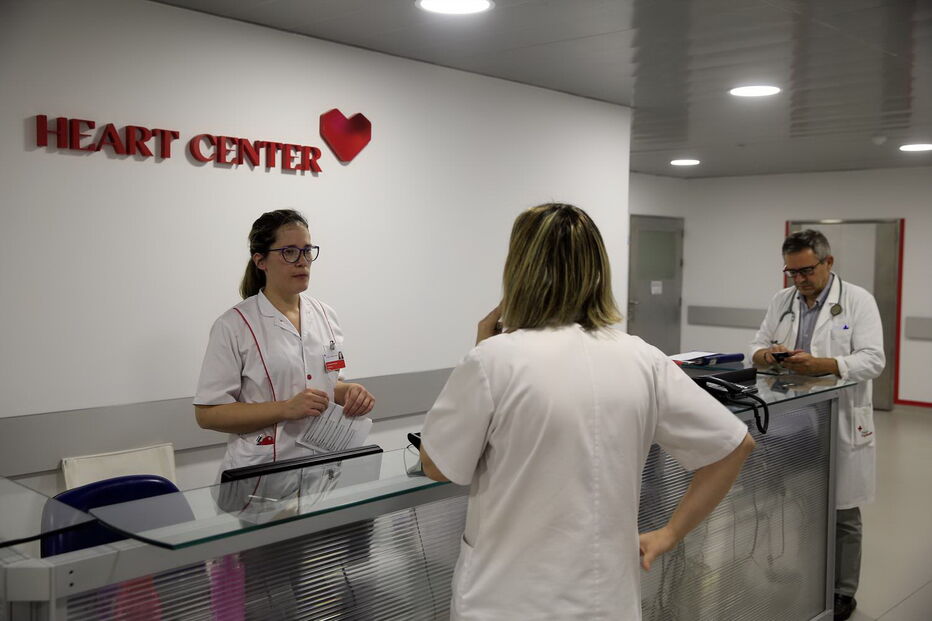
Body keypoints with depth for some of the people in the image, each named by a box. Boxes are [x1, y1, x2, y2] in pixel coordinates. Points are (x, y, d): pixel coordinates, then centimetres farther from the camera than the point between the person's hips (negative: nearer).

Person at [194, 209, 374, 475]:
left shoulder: (325, 314, 10)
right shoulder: (234, 326, -6)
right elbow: (207, 413, -8)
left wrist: (349, 391, -1)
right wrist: (286, 409, -18)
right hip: (261, 471, -4)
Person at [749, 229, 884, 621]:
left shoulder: (858, 300, -6)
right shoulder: (781, 301, 8)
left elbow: (872, 360, -14)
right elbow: (756, 348, 9)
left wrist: (822, 365, -28)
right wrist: (769, 354, -15)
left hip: (840, 423, -4)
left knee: (842, 515, 8)